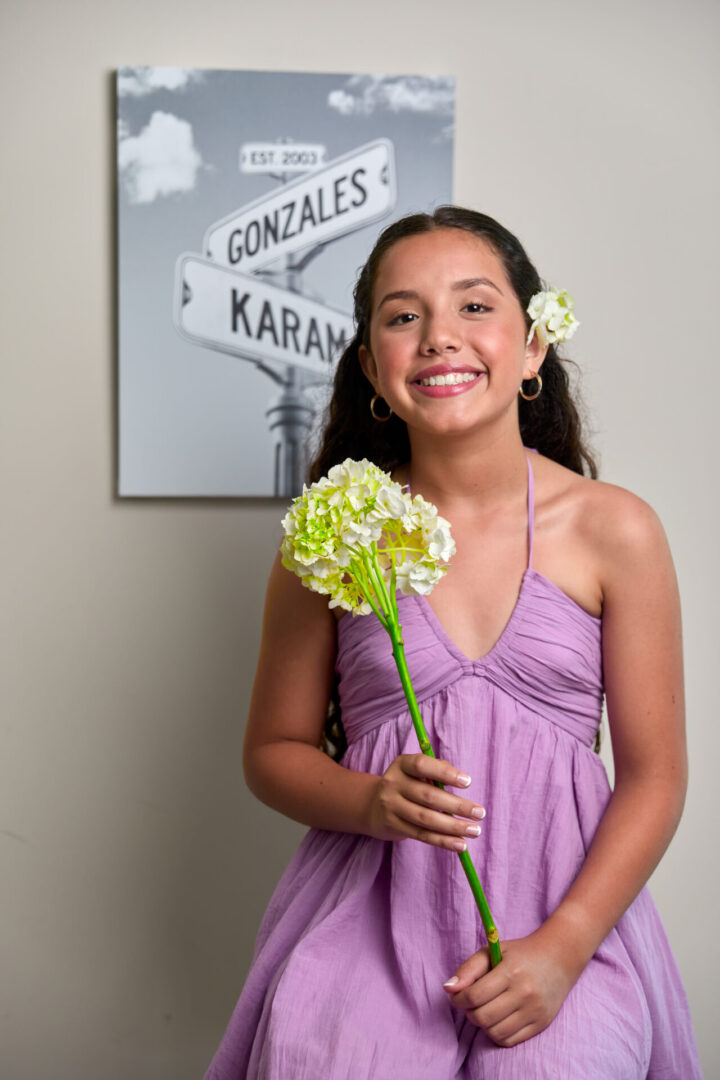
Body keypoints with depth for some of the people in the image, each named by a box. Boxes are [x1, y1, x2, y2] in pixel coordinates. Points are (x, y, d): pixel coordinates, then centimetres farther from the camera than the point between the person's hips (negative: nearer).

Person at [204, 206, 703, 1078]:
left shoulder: (614, 531, -2)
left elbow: (654, 773, 0)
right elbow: (274, 751, 9)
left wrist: (562, 947, -12)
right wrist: (372, 802, -12)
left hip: (567, 909, 0)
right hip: (372, 906, 1)